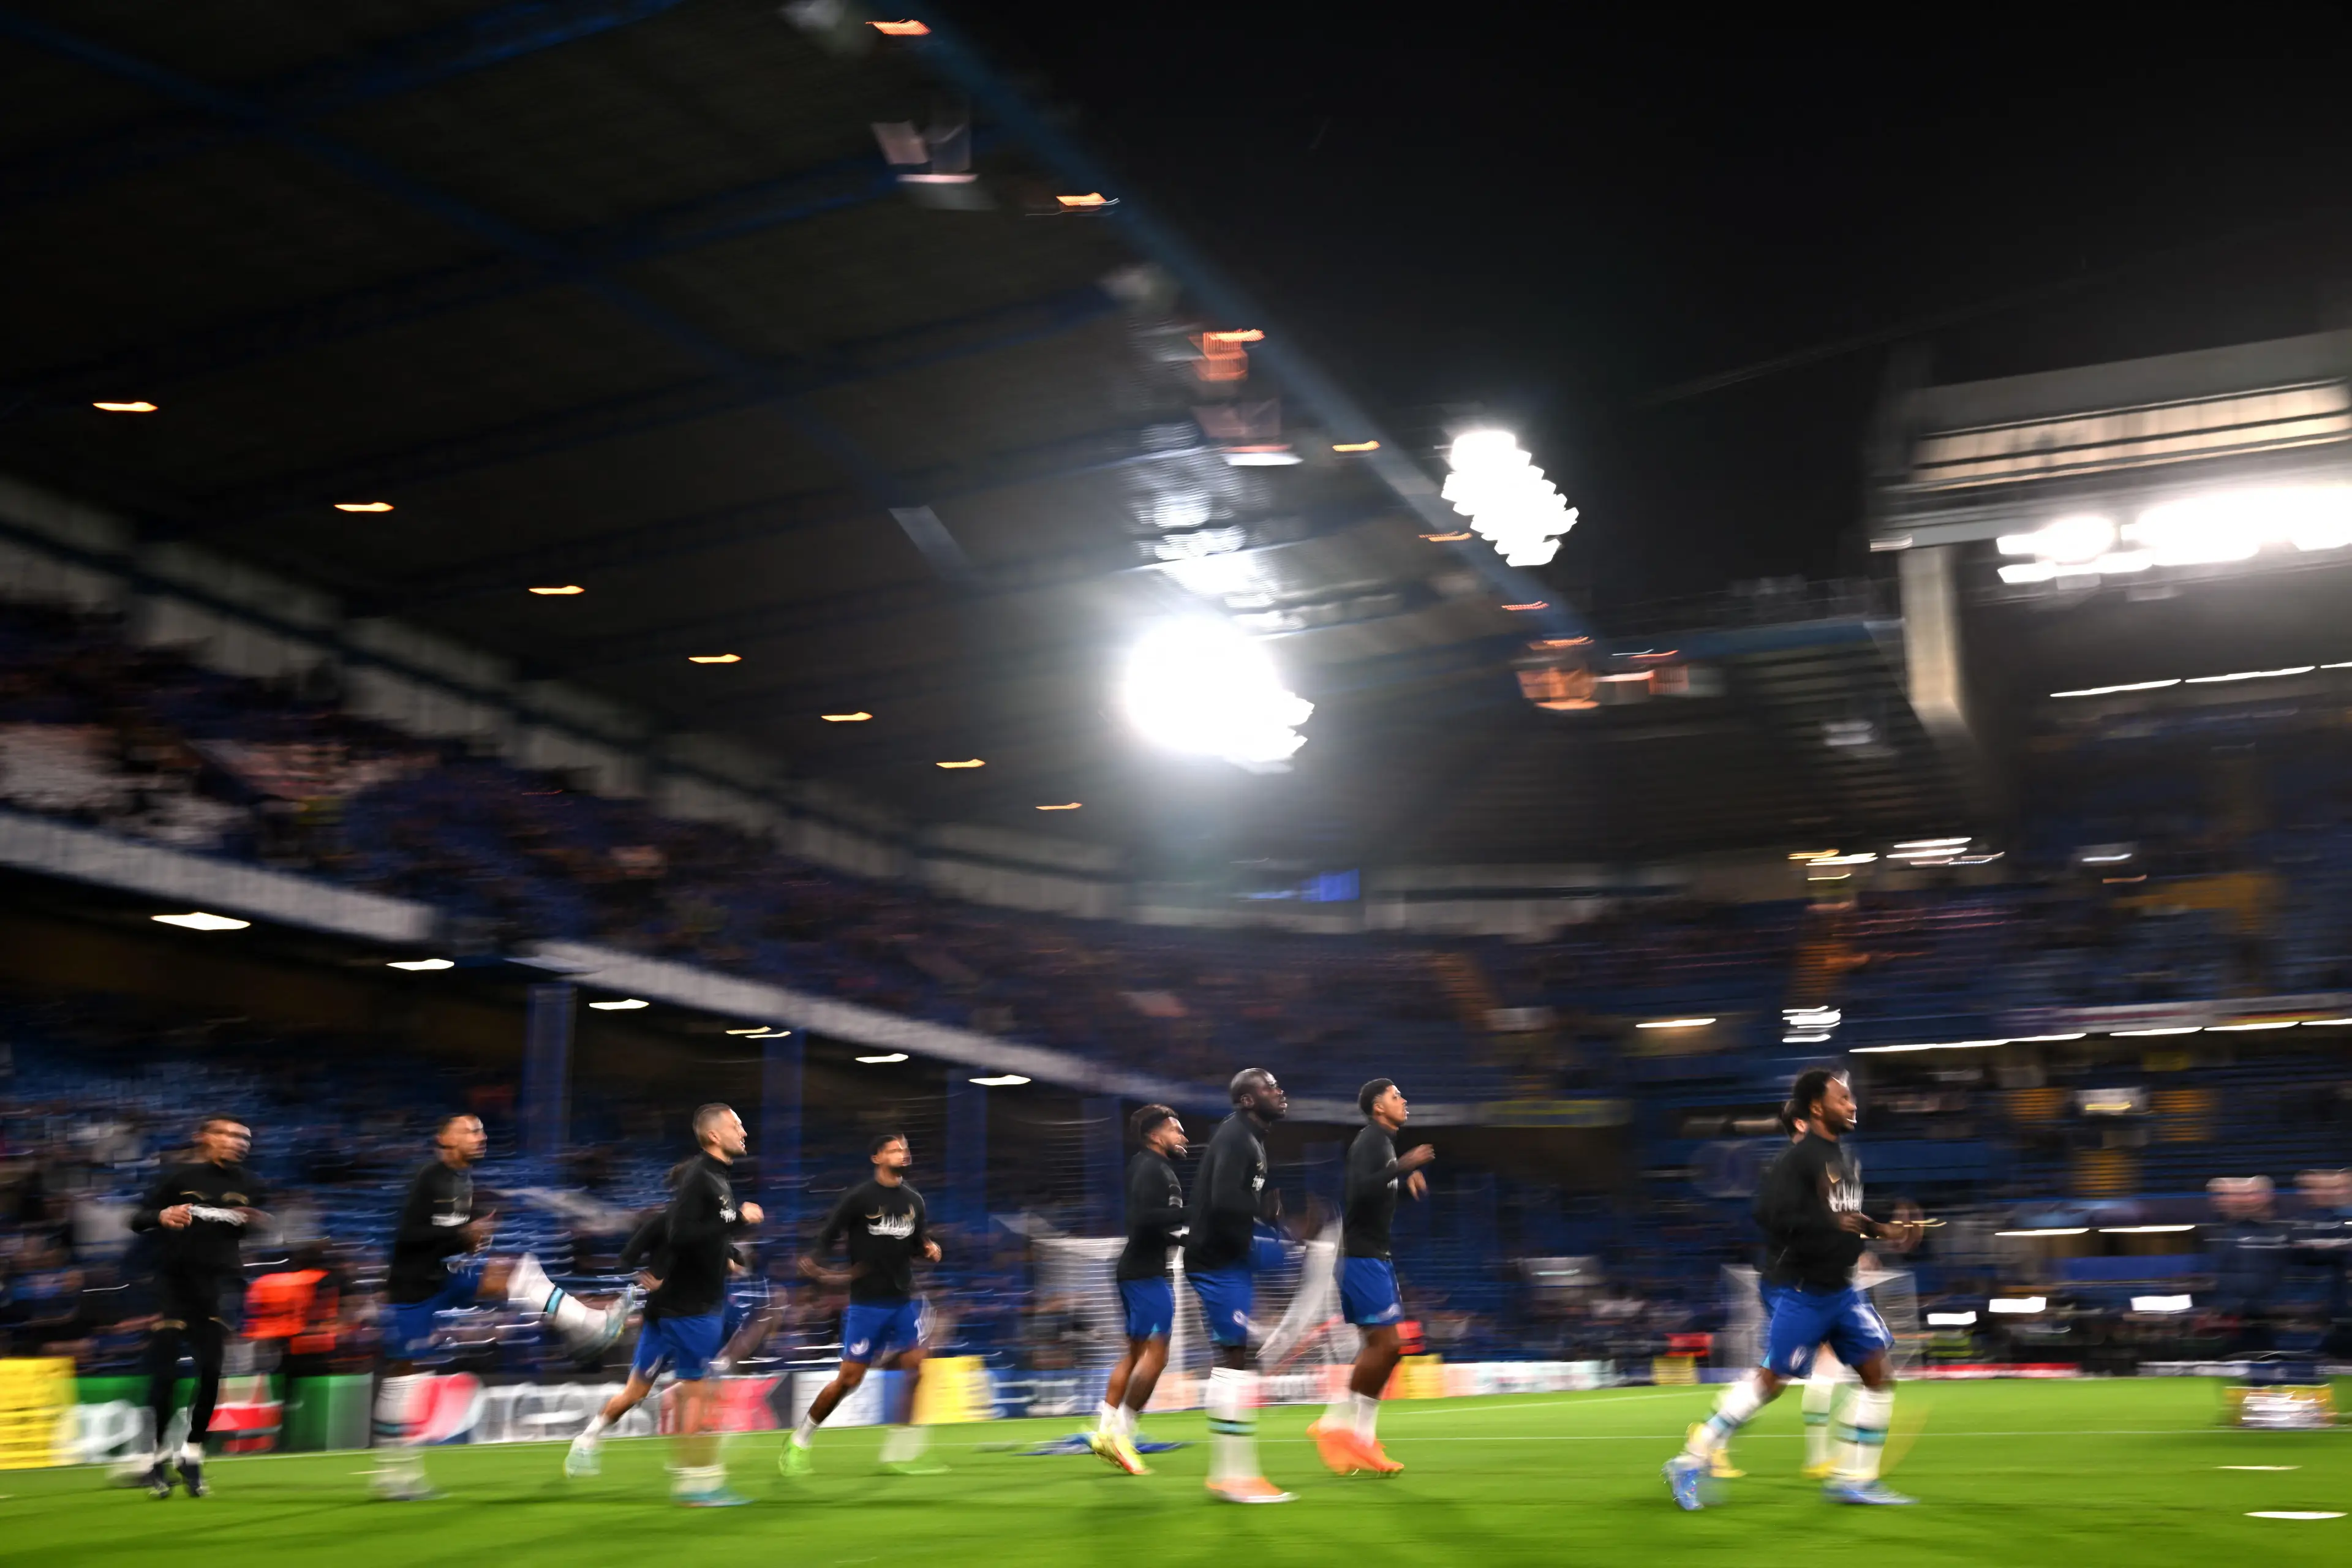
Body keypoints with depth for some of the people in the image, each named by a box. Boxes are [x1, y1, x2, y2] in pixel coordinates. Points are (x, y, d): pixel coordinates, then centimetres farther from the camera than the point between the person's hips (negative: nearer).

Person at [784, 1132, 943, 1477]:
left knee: (915, 1368, -7)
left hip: (903, 1301, 5)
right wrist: (813, 1263, -26)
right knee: (849, 1378, -3)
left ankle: (900, 1453, 4)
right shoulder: (859, 1197, -8)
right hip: (867, 1303, -5)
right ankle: (798, 1443, 16)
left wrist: (929, 1249, -3)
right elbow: (828, 1236, -8)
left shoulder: (914, 1200, 9)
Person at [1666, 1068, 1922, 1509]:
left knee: (1878, 1375, 3)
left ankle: (1853, 1480, 12)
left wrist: (1883, 1229, 10)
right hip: (1800, 1290, -9)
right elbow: (1770, 1213, -26)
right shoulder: (1799, 1157, -16)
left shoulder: (1846, 1157, 12)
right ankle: (1690, 1463, 5)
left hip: (1840, 1288, 9)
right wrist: (1833, 1224, -26)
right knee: (1771, 1379, -5)